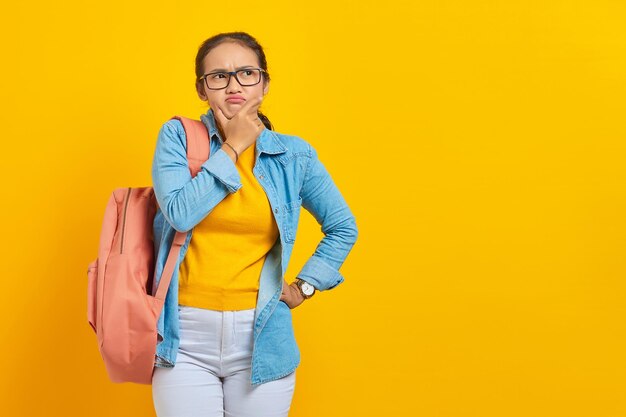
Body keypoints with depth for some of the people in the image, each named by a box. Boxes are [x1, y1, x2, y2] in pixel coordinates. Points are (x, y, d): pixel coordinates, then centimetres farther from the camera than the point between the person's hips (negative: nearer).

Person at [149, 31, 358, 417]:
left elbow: (343, 228, 15)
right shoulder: (178, 138, 0)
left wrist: (305, 286, 6)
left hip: (260, 337, 1)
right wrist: (231, 148, -11)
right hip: (186, 335, -1)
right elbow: (180, 214, -16)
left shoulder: (294, 155, 2)